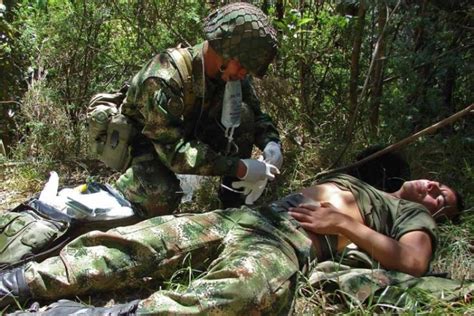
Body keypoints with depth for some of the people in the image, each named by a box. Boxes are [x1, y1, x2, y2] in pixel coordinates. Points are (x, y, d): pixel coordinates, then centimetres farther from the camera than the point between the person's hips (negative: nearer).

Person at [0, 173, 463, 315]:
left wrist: (344, 223, -5)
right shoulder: (354, 182, 40)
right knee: (150, 239, -12)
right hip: (249, 216, 7)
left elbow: (412, 262, -1)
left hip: (293, 242, -6)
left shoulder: (414, 215, 20)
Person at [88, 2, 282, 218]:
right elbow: (174, 151, -38)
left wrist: (271, 143, -24)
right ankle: (126, 185, 0)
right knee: (161, 199, -36)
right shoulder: (163, 78, -35)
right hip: (143, 141, -5)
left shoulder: (230, 72, -15)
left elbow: (256, 115, -2)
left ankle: (233, 200, -9)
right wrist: (239, 167, -41)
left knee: (242, 114, -18)